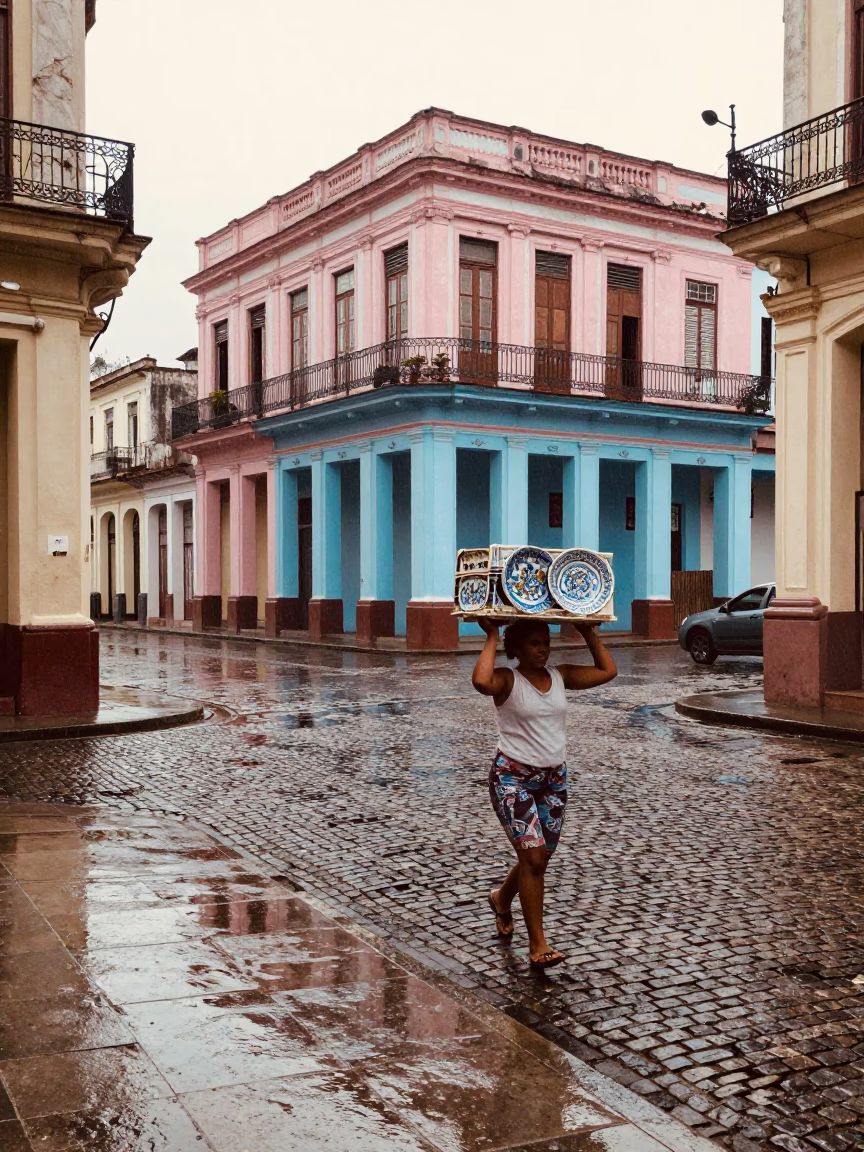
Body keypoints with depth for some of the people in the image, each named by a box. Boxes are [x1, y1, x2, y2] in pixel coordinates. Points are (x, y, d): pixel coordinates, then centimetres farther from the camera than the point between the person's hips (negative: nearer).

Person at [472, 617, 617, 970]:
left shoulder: (561, 676, 6)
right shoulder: (507, 680, -11)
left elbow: (607, 671, 8)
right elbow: (481, 681, -34)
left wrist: (588, 631, 7)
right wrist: (491, 638, -22)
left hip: (554, 779, 6)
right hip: (512, 778, -6)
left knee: (538, 859, 14)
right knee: (533, 857, -12)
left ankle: (501, 898, 45)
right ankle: (538, 944, -2)